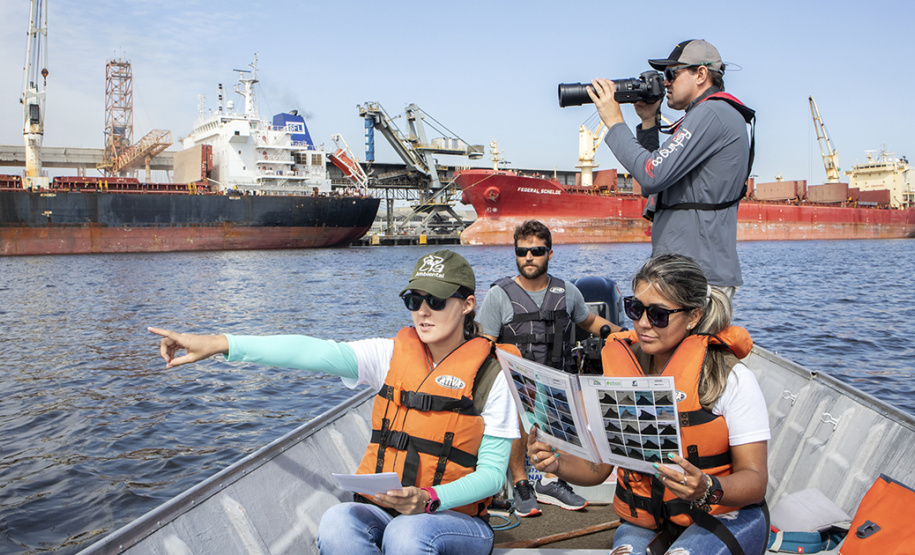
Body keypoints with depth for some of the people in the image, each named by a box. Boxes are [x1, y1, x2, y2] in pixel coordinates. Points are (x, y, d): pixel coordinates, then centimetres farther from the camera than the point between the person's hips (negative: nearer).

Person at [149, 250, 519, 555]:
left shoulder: (492, 376, -6)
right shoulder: (390, 355, 2)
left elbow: (492, 472, -6)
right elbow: (314, 352, -11)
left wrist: (429, 500, -25)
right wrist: (220, 344, -23)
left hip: (457, 518, -2)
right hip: (380, 511, 3)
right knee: (337, 522, -30)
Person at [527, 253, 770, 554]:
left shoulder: (732, 378, -10)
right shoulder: (619, 371, 0)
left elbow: (755, 480, -11)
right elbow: (598, 466, 4)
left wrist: (707, 489, -31)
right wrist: (557, 462, -16)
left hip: (725, 519, -2)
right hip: (644, 521, 2)